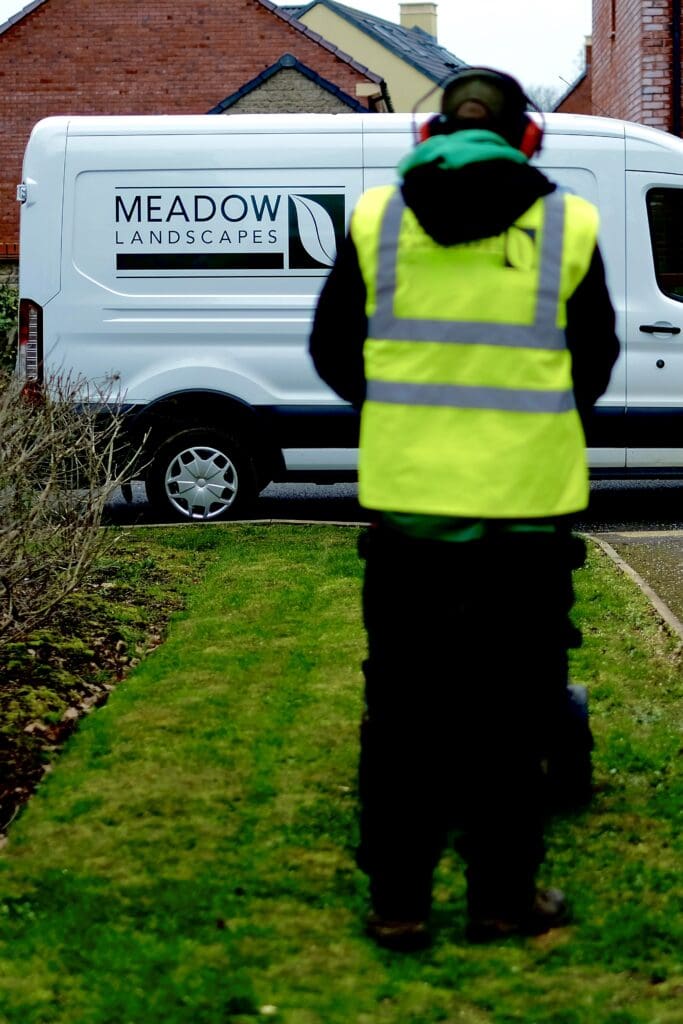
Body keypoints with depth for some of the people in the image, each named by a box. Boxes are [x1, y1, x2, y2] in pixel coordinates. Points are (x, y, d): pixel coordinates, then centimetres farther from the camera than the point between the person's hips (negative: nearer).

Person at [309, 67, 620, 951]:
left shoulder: (375, 218, 1)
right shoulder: (568, 226, -2)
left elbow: (332, 353, 9)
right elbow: (594, 365, 9)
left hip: (405, 504, 1)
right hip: (527, 506, -1)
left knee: (402, 708, 10)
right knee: (510, 711, 9)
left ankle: (397, 902, 15)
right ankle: (502, 899, 16)